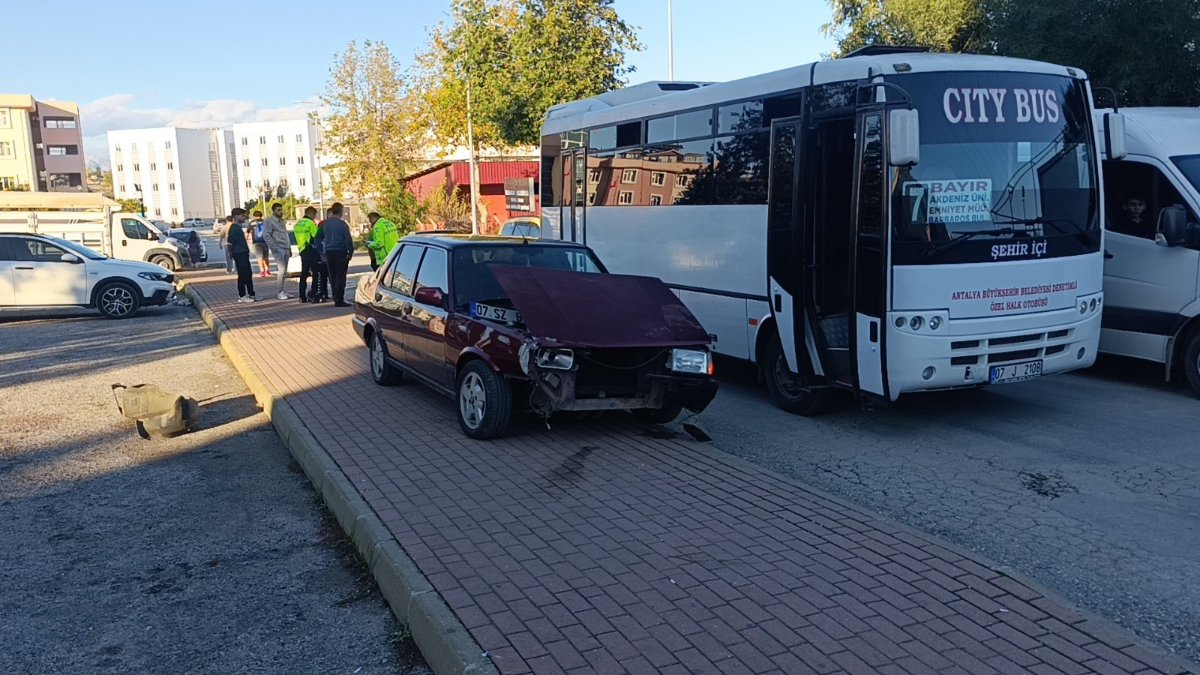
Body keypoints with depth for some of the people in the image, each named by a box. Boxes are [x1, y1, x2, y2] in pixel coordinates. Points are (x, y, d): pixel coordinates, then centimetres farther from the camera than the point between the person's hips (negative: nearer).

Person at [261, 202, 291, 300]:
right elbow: (266, 235, -12)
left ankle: (282, 291, 13)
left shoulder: (282, 221, 21)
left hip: (286, 248, 8)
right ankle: (280, 291, -9)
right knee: (282, 270, -14)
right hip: (278, 249, -8)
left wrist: (289, 248, 19)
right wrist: (274, 247, -18)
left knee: (284, 271, 8)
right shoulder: (269, 222, -4)